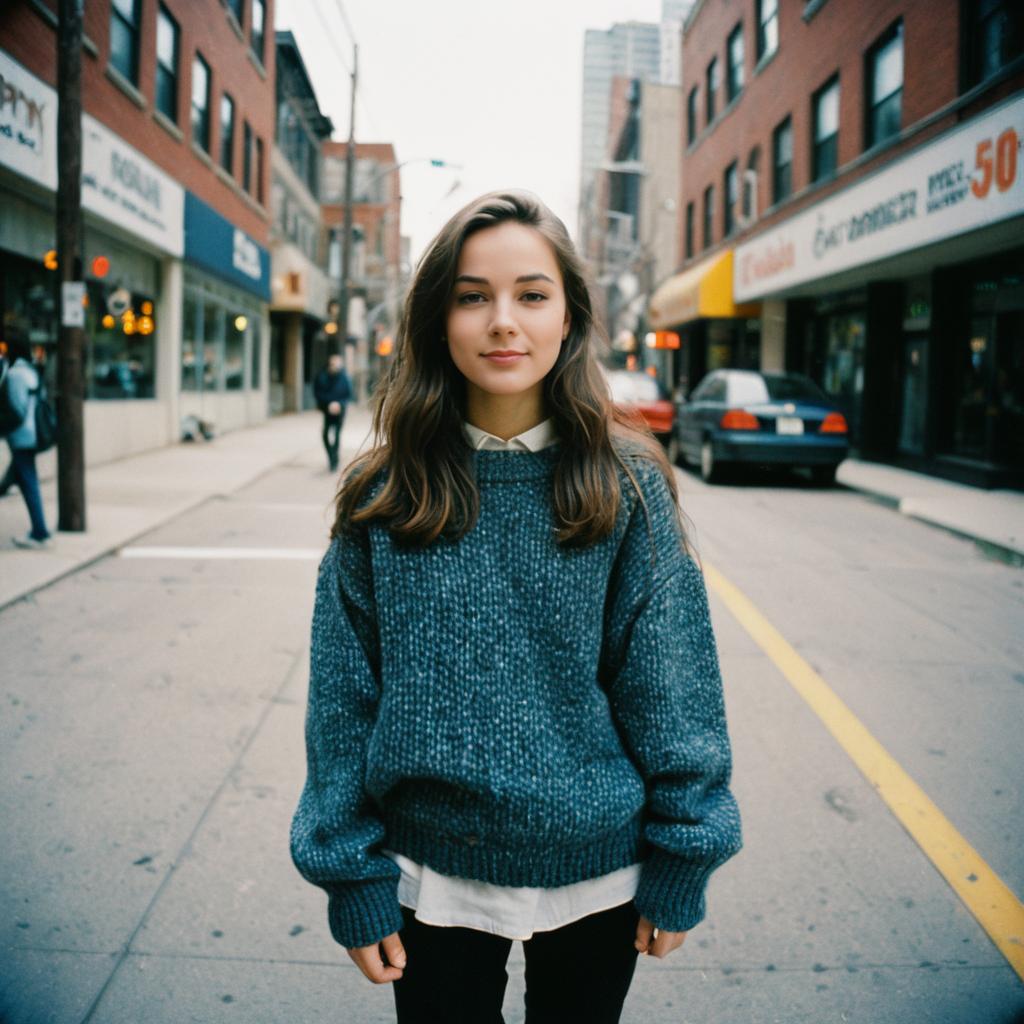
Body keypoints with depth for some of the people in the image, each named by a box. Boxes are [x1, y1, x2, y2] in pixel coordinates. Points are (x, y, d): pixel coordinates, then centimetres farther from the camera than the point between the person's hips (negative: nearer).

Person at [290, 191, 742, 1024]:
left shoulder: (627, 485, -9)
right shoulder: (386, 494, -8)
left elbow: (671, 682, -6)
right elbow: (344, 692, -4)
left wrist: (683, 863, -4)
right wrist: (352, 874, -4)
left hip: (598, 875, 0)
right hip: (434, 880, 0)